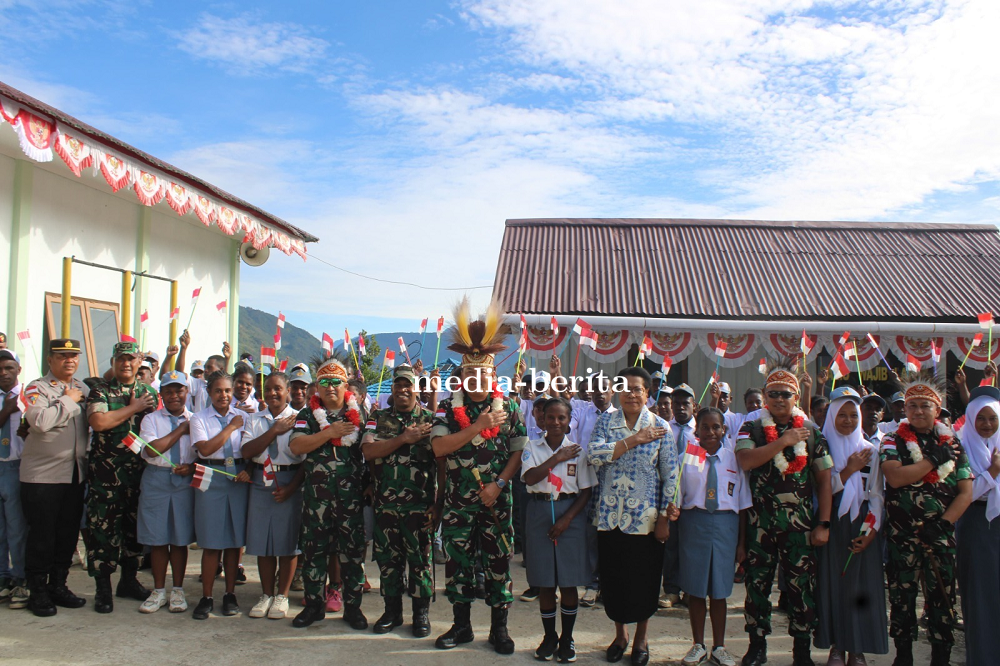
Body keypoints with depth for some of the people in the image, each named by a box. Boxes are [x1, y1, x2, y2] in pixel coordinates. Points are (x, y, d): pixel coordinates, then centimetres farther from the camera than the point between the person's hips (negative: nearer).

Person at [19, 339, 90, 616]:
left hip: (76, 473, 6)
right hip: (43, 475, -6)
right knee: (41, 534, 2)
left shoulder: (83, 388, 13)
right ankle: (38, 591, 14)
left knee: (69, 533, 12)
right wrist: (68, 400, -14)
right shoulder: (37, 388, -6)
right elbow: (41, 421, -24)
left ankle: (58, 585, 25)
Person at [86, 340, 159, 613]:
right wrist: (134, 408, -11)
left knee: (135, 526, 11)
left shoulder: (150, 393, 12)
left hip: (140, 470, 4)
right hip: (106, 472, -4)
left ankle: (129, 580, 25)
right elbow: (98, 422, -18)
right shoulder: (101, 390, 0)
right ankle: (103, 588, 8)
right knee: (103, 527, -2)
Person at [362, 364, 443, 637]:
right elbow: (368, 451, -8)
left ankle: (421, 612, 20)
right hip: (385, 504, 3)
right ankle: (392, 610, 26)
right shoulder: (378, 418, 8)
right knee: (388, 558, 11)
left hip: (420, 505, -2)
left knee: (420, 558, 5)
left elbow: (442, 465, -2)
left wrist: (438, 504, -9)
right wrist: (404, 438, -15)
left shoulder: (431, 420, 1)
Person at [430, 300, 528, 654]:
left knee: (498, 561, 6)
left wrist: (498, 485, -13)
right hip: (458, 500, 1)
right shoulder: (448, 407, 0)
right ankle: (461, 625, 24)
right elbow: (439, 447, -13)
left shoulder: (508, 408, 0)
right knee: (457, 560, 8)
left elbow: (518, 453, -2)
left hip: (496, 500, -1)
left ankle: (498, 627, 20)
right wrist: (477, 427, -20)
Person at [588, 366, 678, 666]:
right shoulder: (605, 422, 2)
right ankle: (620, 634, 32)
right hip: (611, 516, 1)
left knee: (644, 580, 7)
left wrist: (664, 518, -6)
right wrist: (635, 440, -19)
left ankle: (640, 639, 29)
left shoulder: (660, 427, -2)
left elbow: (670, 475, -2)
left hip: (645, 518, -1)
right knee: (613, 578, 10)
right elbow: (594, 454, -15)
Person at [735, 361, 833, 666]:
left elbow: (824, 479, 5)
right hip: (760, 522, 0)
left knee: (802, 586, 5)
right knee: (757, 583, 7)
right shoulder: (751, 429, 3)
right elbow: (745, 460, -17)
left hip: (800, 524, 1)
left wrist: (823, 524, -1)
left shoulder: (811, 432, 5)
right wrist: (784, 441, -17)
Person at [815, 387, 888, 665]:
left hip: (862, 525, 1)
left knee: (861, 584, 2)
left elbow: (877, 494, 3)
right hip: (832, 524, -1)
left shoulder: (871, 450, 6)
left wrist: (870, 530, -6)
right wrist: (849, 470, -13)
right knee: (833, 583, 1)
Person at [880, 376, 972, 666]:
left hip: (940, 534, 1)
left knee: (942, 597, 6)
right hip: (902, 534, -1)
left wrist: (943, 523, -10)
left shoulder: (952, 444, 7)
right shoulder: (894, 441, 2)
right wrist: (934, 459, -13)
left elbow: (965, 492, 2)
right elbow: (895, 477, -17)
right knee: (902, 597, 7)